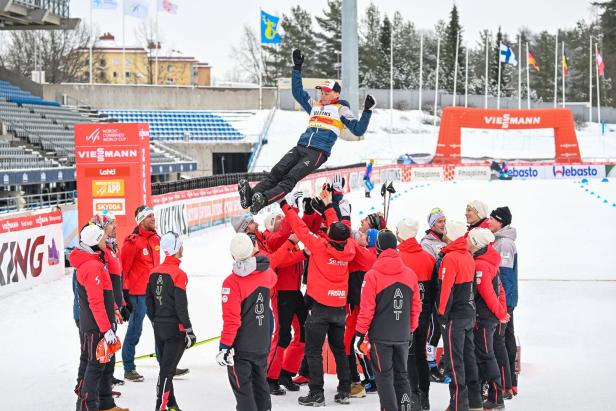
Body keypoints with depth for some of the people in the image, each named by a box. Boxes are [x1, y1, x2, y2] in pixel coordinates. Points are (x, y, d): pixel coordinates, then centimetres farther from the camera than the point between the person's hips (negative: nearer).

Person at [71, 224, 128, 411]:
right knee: (96, 364, -3)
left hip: (102, 324, 10)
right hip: (96, 326, -10)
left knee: (107, 362, 18)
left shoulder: (94, 262, 11)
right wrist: (106, 329, -23)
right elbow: (95, 303, -25)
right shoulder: (93, 267, -22)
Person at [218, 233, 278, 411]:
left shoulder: (232, 282, -21)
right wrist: (257, 252, 27)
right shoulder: (268, 274, -4)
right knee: (259, 381, 22)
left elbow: (231, 319, -22)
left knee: (242, 386, 1)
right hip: (263, 343, 6)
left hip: (241, 346, -6)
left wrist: (224, 346, -16)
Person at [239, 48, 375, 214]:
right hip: (300, 147, 6)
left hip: (318, 152, -6)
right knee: (276, 172, -18)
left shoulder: (341, 110, 11)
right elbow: (297, 92, 33)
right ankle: (251, 195, -36)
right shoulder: (314, 106, 28)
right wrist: (297, 67, 30)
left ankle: (263, 200, -45)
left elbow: (358, 130, 5)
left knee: (291, 178, -25)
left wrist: (367, 111, -4)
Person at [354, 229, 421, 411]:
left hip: (380, 335, -4)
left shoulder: (373, 275, -12)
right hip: (403, 336, 4)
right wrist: (411, 330, 19)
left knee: (384, 376, 3)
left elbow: (367, 309, -12)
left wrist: (360, 333, -3)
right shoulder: (410, 274, 1)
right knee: (401, 375, 15)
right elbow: (416, 307, 7)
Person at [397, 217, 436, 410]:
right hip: (424, 313, 5)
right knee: (421, 353, 14)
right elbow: (434, 287, 7)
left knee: (409, 354, 1)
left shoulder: (397, 258, -14)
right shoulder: (428, 257, 2)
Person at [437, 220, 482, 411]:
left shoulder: (450, 258, -16)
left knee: (454, 360, -3)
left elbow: (446, 288, -19)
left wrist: (442, 313, -13)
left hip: (455, 316, -8)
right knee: (468, 357, 15)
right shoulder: (468, 257, 9)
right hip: (469, 314, 8)